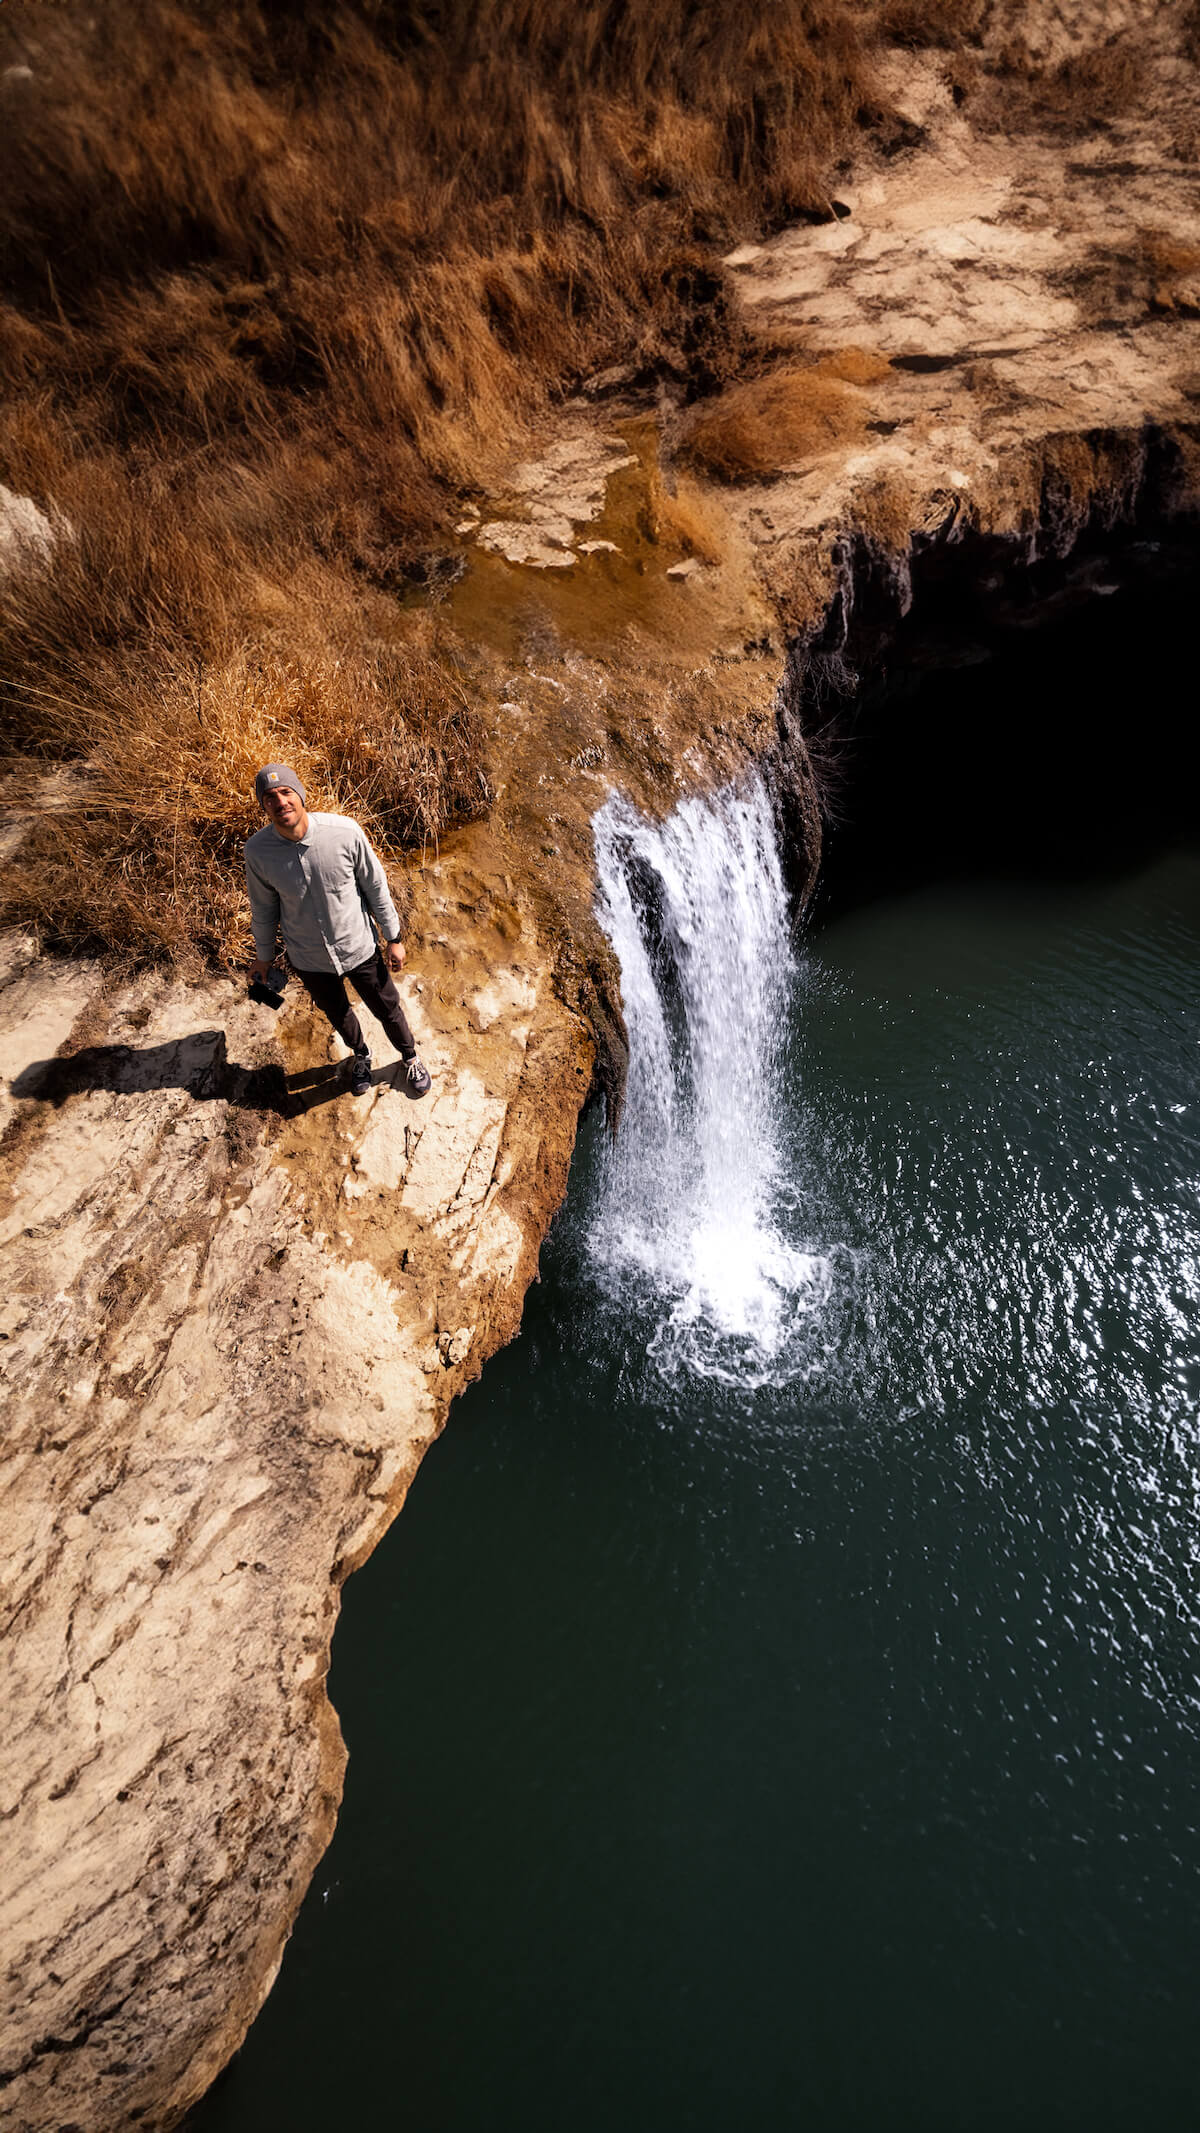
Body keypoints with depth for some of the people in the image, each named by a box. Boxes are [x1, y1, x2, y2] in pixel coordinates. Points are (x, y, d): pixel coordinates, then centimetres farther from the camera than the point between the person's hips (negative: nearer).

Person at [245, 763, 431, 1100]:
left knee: (387, 1009, 20)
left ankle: (410, 1058, 51)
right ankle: (360, 1055, 60)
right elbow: (263, 907, -3)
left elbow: (375, 886, -11)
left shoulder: (345, 832, -25)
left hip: (360, 948, -1)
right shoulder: (258, 851, -20)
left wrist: (393, 937, -3)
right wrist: (264, 956, 9)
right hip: (309, 959, 1)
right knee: (337, 1014, 27)